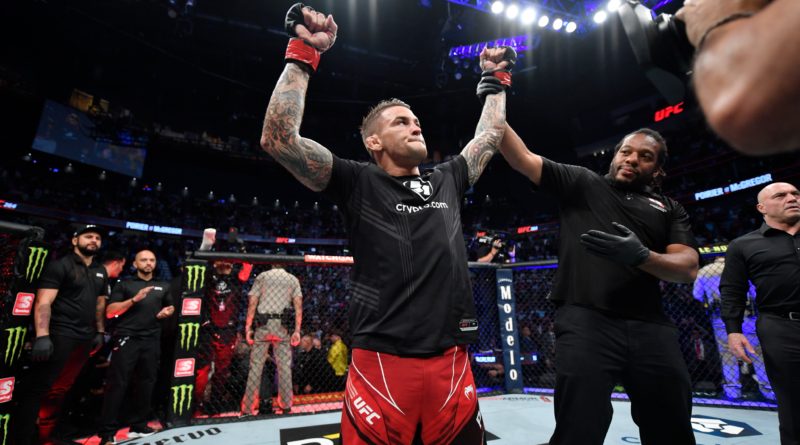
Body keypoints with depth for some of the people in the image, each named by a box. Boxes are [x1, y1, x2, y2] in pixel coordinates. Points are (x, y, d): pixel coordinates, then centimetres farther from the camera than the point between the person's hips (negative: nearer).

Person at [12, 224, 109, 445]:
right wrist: (42, 336, -23)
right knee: (38, 387, -3)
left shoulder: (100, 272, 14)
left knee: (61, 388, 13)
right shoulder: (60, 265, -6)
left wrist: (100, 332, 17)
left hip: (85, 337, 6)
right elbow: (43, 302, -14)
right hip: (60, 334, -6)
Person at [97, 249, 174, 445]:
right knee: (117, 384, -4)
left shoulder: (163, 286, 17)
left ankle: (138, 426, 19)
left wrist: (167, 312, 2)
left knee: (146, 384, 8)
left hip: (152, 341, 4)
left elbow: (171, 307, 26)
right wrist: (134, 299, -15)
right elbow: (110, 310, -2)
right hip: (126, 338, -3)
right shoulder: (124, 284, 7)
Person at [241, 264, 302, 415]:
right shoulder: (293, 279, 10)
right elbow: (298, 305, 0)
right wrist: (297, 330, 0)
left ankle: (248, 409, 6)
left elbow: (252, 303, 2)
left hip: (262, 324, 0)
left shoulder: (262, 276, 10)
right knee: (284, 367, 5)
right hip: (282, 326, 0)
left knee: (255, 366, 4)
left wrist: (248, 327, 4)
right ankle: (286, 406, 8)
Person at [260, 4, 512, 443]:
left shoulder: (446, 181, 14)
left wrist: (495, 78, 33)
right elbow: (279, 138, -9)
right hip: (381, 368, -4)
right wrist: (304, 54, -7)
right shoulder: (359, 183, 0)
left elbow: (490, 135, 28)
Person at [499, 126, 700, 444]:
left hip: (651, 329, 4)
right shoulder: (583, 183, 14)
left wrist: (642, 256, -15)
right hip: (585, 322, -4)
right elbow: (523, 158, 6)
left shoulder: (670, 210, 19)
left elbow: (688, 267, 5)